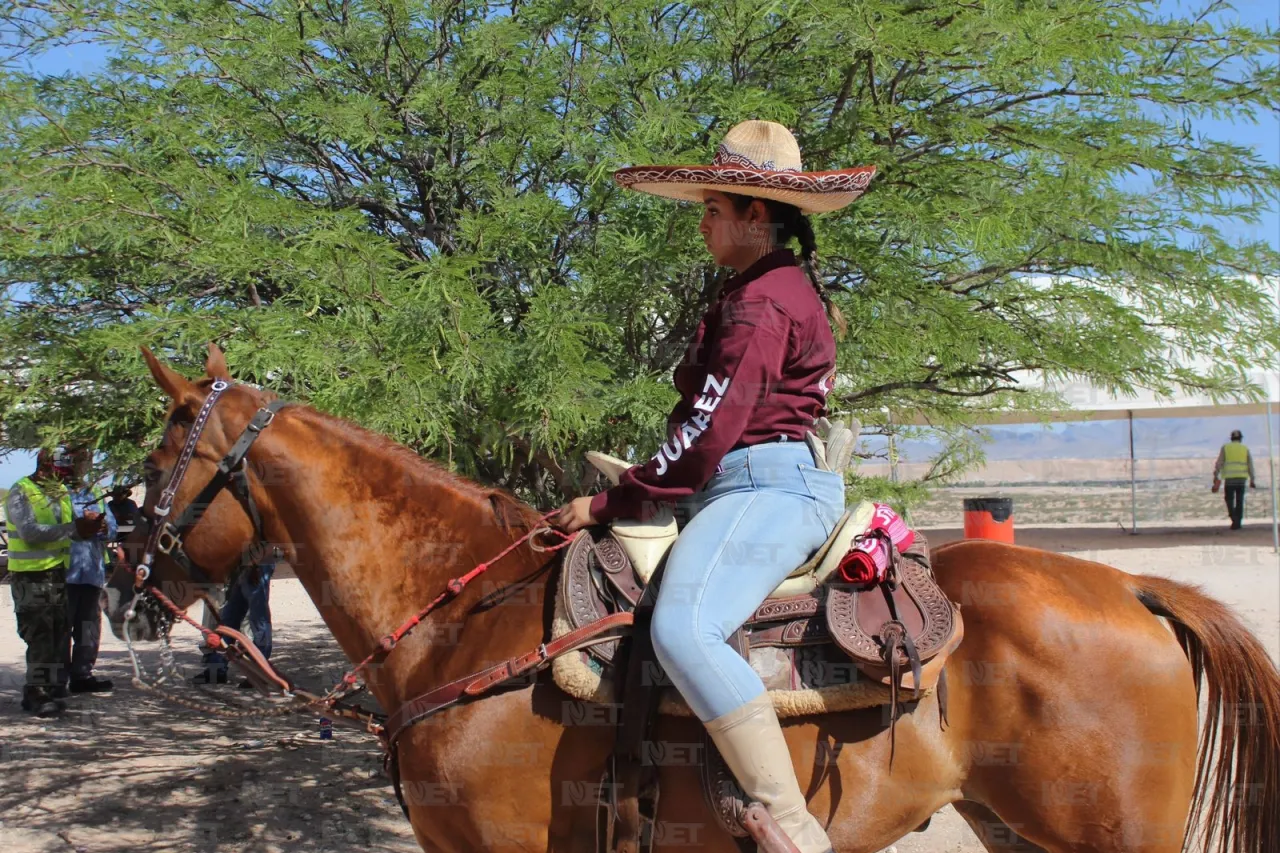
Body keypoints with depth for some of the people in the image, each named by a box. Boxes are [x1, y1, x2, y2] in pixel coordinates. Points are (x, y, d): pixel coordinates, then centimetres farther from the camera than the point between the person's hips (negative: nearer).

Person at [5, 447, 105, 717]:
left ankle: (51, 690, 19)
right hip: (30, 576, -8)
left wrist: (88, 527, -10)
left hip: (57, 573, 8)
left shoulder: (61, 492, 13)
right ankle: (37, 696, -3)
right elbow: (30, 532, -24)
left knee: (58, 636, 10)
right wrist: (72, 528, -28)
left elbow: (69, 530, 13)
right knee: (40, 637, -8)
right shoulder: (20, 493, -10)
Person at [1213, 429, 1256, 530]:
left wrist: (1216, 477, -1)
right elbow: (1250, 466, 5)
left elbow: (1219, 463, -2)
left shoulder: (1225, 447, 5)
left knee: (1229, 499, 9)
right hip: (1242, 478, 1)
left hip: (1229, 478, -1)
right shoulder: (1245, 449, 8)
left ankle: (1234, 518, -12)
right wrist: (1252, 480, 10)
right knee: (1239, 501, 7)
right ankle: (1238, 522, 4)